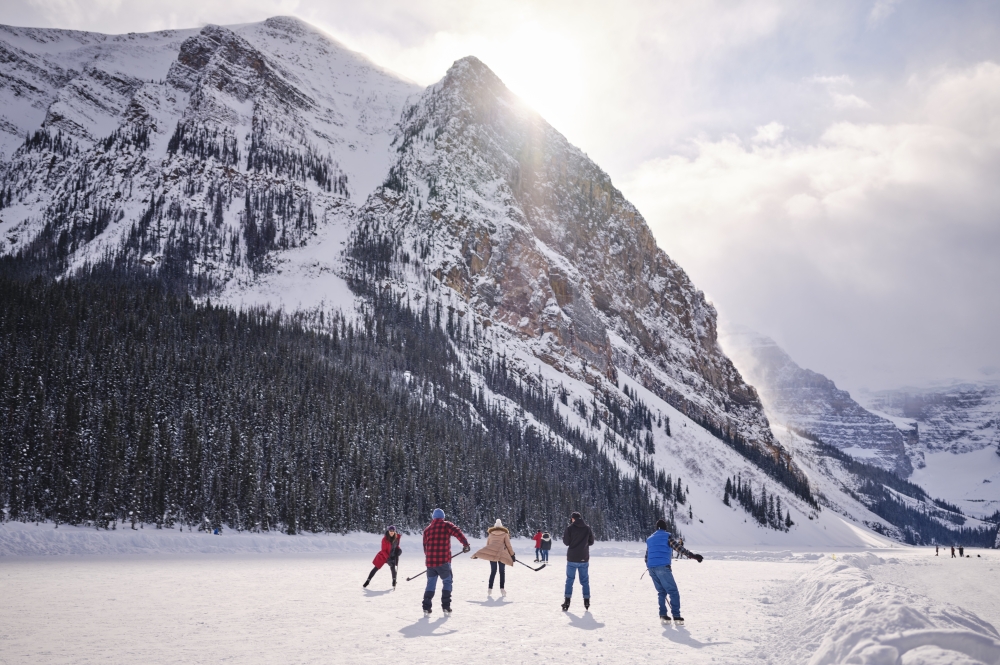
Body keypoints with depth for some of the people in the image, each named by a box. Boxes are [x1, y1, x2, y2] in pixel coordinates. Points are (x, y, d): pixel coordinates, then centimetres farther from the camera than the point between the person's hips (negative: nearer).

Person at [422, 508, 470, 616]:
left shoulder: (427, 529, 12)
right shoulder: (446, 525, 0)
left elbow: (425, 546, 16)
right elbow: (458, 533, -17)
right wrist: (465, 544, -17)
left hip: (430, 561, 3)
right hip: (443, 561, -3)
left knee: (430, 584, 14)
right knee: (447, 582, 10)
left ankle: (426, 608, 7)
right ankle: (446, 607, 2)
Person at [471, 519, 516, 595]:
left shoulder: (490, 534, 16)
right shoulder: (505, 534, 10)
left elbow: (487, 545, 18)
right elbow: (508, 545, 4)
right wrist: (512, 555, 8)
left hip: (491, 553, 2)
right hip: (501, 554, -2)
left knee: (493, 571, 9)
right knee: (502, 572, 7)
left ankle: (490, 589, 1)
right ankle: (502, 589, -2)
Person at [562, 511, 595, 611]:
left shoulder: (570, 528, -8)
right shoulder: (588, 528, 0)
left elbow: (566, 542, -6)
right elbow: (591, 542, 7)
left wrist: (564, 535, 11)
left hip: (572, 559, -2)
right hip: (584, 558, 2)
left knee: (569, 580, 6)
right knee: (585, 580, 12)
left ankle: (567, 601, -1)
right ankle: (586, 602, 10)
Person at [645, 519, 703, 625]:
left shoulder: (649, 539, 21)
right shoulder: (667, 536, 5)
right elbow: (679, 548, -8)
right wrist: (692, 555, -12)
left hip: (651, 568, 6)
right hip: (663, 567, -6)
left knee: (661, 592, 17)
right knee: (673, 592, -2)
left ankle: (663, 615, 9)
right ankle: (676, 616, -10)